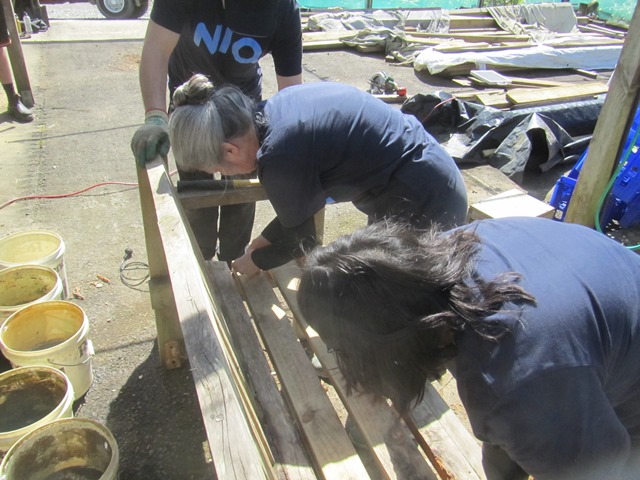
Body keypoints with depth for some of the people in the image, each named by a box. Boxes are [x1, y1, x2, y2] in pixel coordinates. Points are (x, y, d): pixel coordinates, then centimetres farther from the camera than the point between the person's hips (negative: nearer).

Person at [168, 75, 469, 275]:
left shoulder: (280, 158, -26)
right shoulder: (275, 110, 0)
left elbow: (300, 241, -7)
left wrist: (255, 261, 11)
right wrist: (264, 240, 20)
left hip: (424, 208, -9)